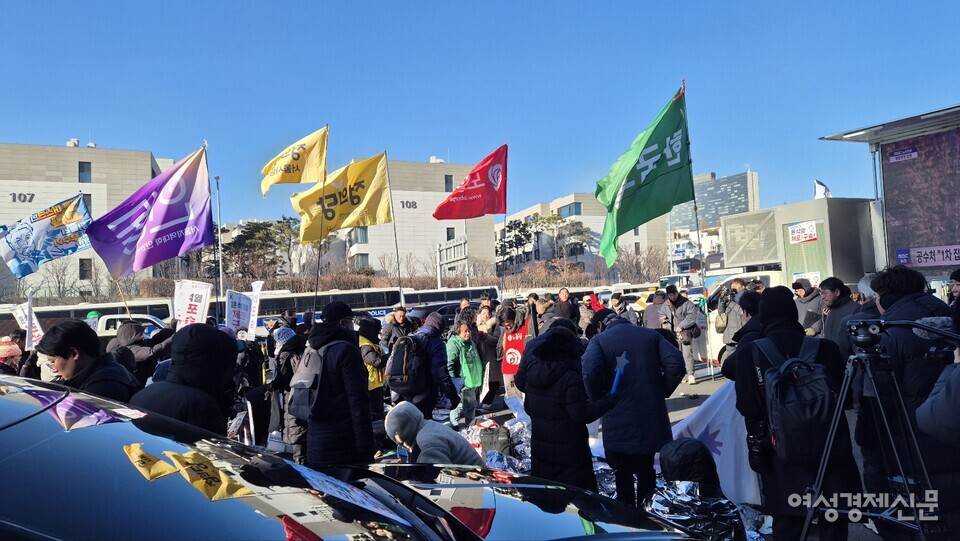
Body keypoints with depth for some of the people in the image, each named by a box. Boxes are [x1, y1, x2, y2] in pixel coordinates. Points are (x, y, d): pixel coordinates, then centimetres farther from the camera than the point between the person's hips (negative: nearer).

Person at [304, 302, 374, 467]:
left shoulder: (309, 351, 10)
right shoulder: (346, 350, -13)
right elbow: (359, 404, -17)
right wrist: (366, 451, -15)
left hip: (314, 447, 8)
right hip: (343, 447, -7)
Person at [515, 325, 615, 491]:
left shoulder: (532, 372, 0)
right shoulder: (570, 378, -21)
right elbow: (581, 415, -20)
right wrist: (608, 401, -14)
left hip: (539, 448, 7)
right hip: (569, 451, -7)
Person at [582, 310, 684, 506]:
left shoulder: (599, 340, -3)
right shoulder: (651, 335, 7)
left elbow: (590, 373, -23)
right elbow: (676, 363, -6)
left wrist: (599, 400, -7)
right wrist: (662, 391, 6)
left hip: (619, 422, -3)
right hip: (651, 418, 3)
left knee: (623, 473, 15)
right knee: (646, 470, 21)